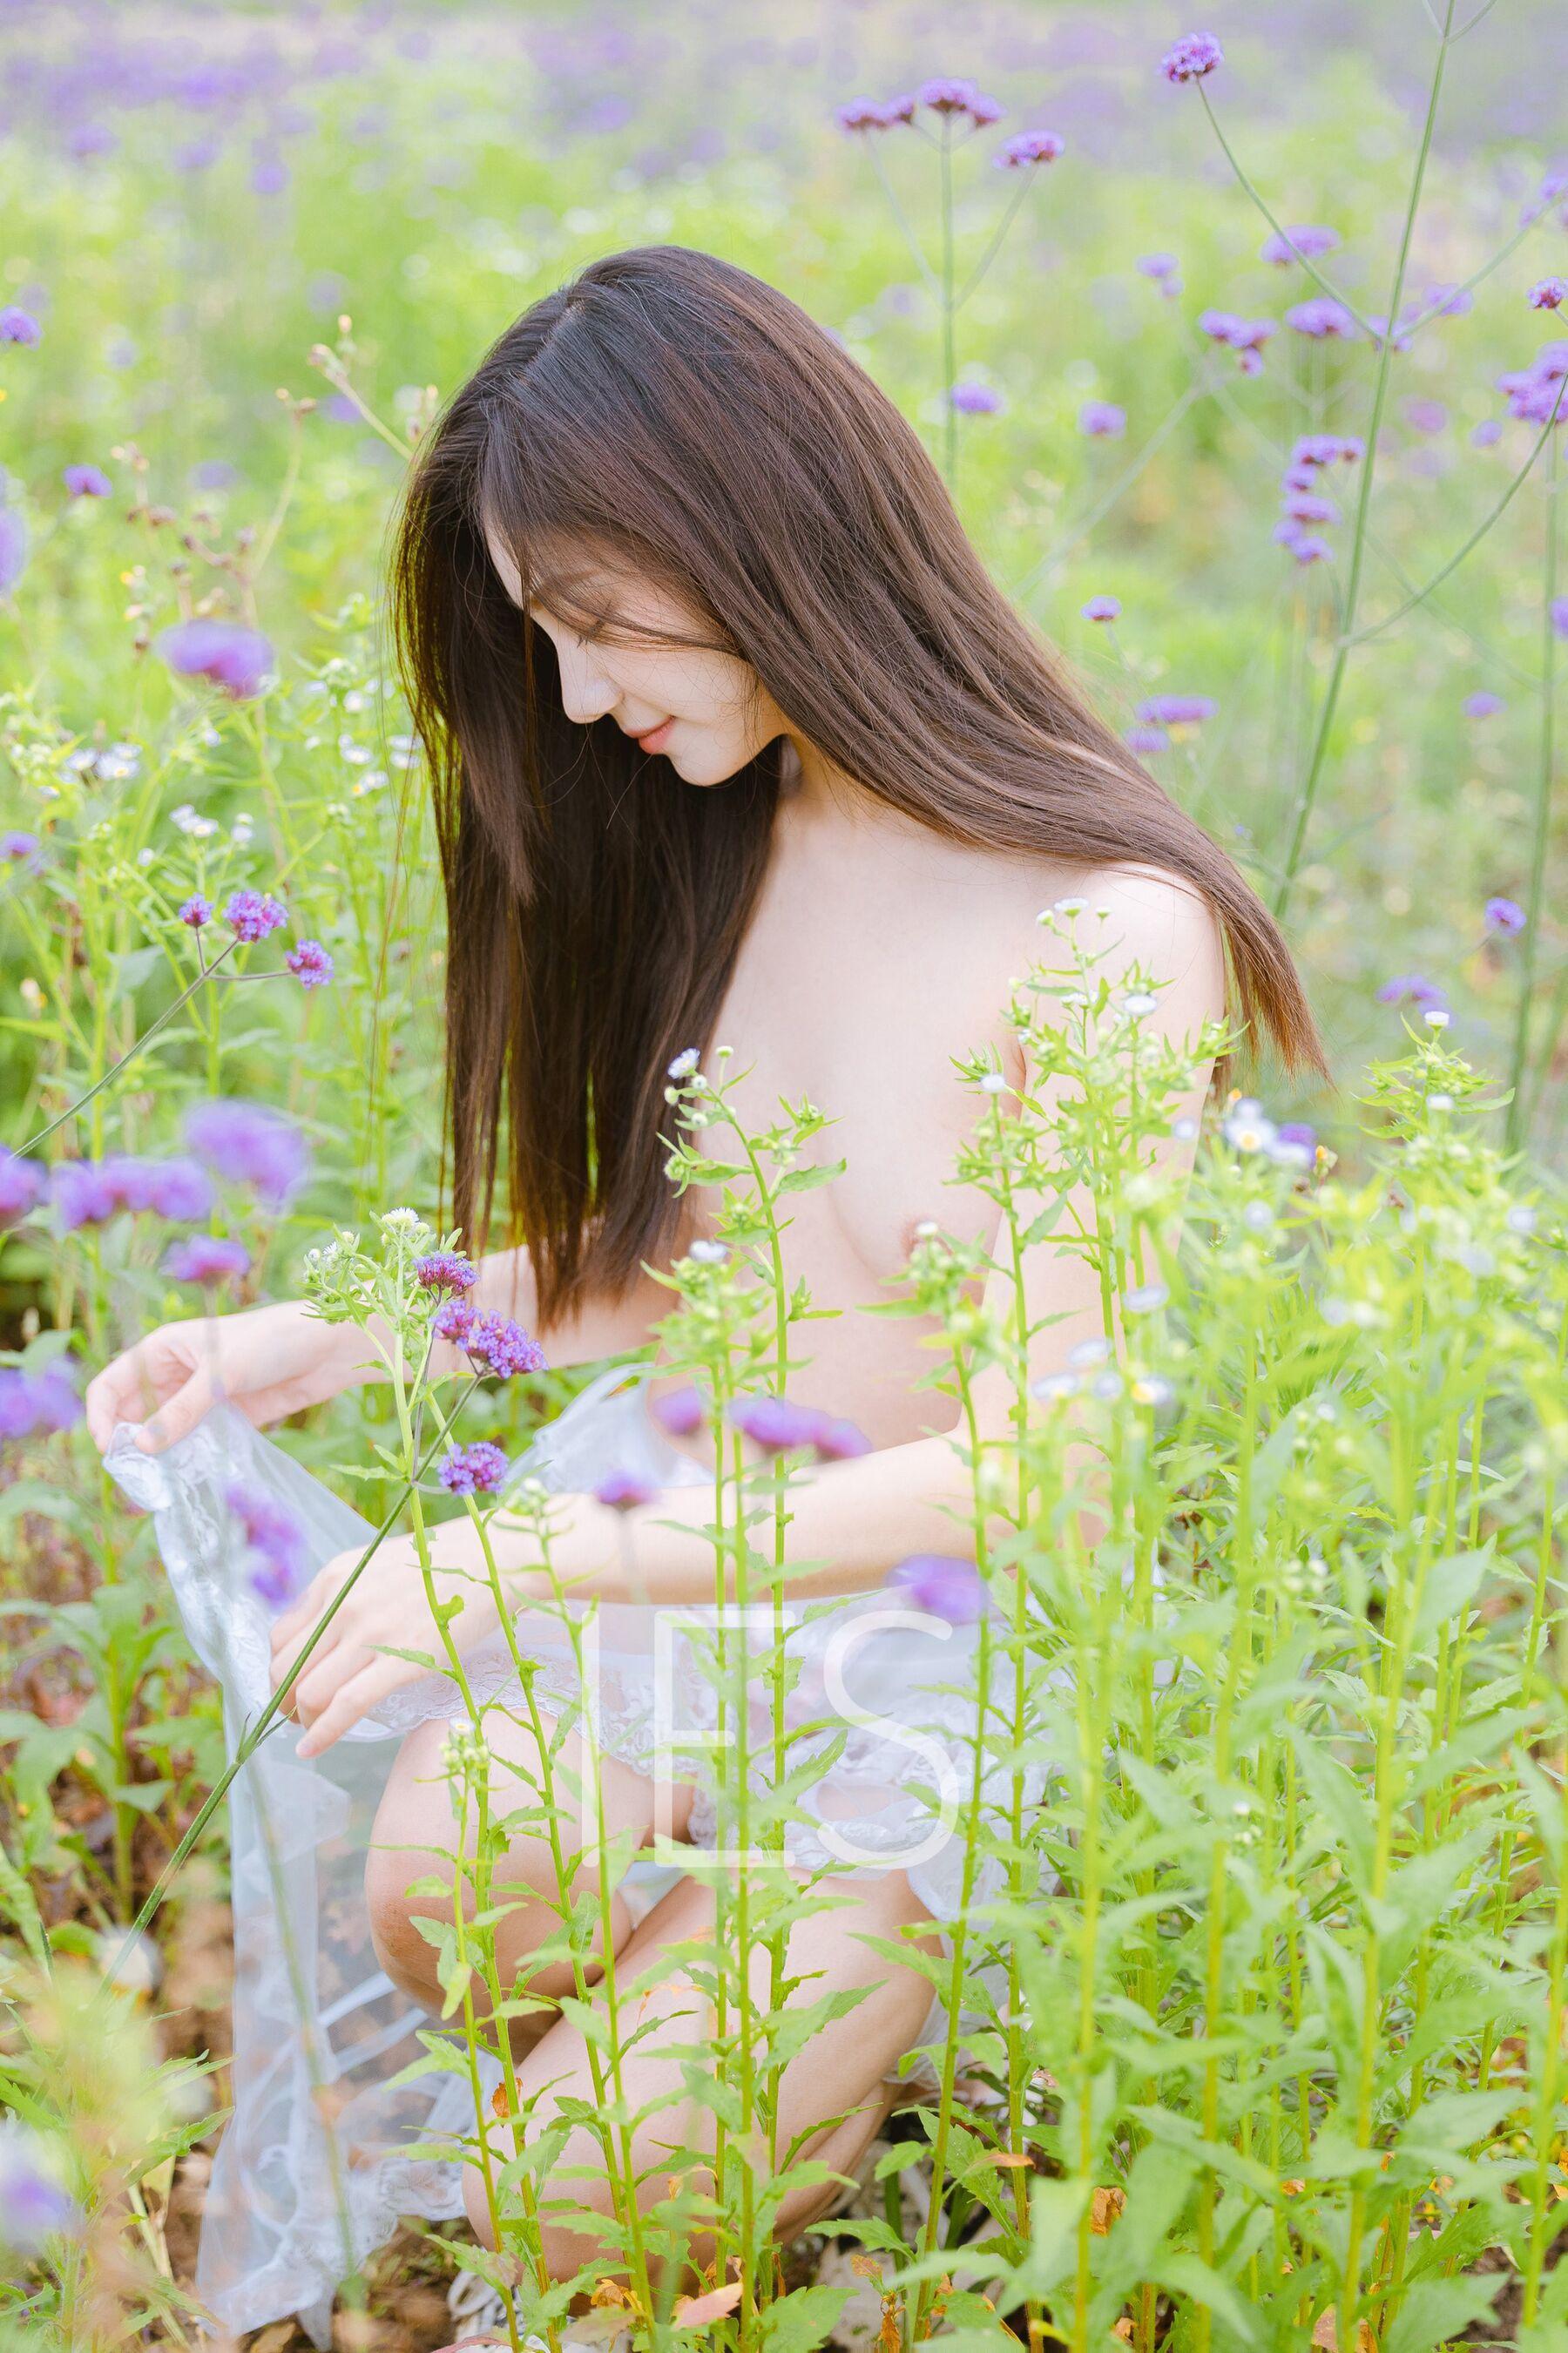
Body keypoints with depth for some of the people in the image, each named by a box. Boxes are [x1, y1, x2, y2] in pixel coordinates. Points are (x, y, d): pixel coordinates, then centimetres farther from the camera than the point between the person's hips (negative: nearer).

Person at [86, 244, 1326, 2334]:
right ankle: (700, 1885, 4)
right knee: (447, 1876, -28)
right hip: (685, 1569, 5)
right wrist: (320, 1343, 1)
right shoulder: (730, 835, 3)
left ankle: (860, 2034, 11)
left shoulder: (1115, 934, -19)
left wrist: (532, 1563, -28)